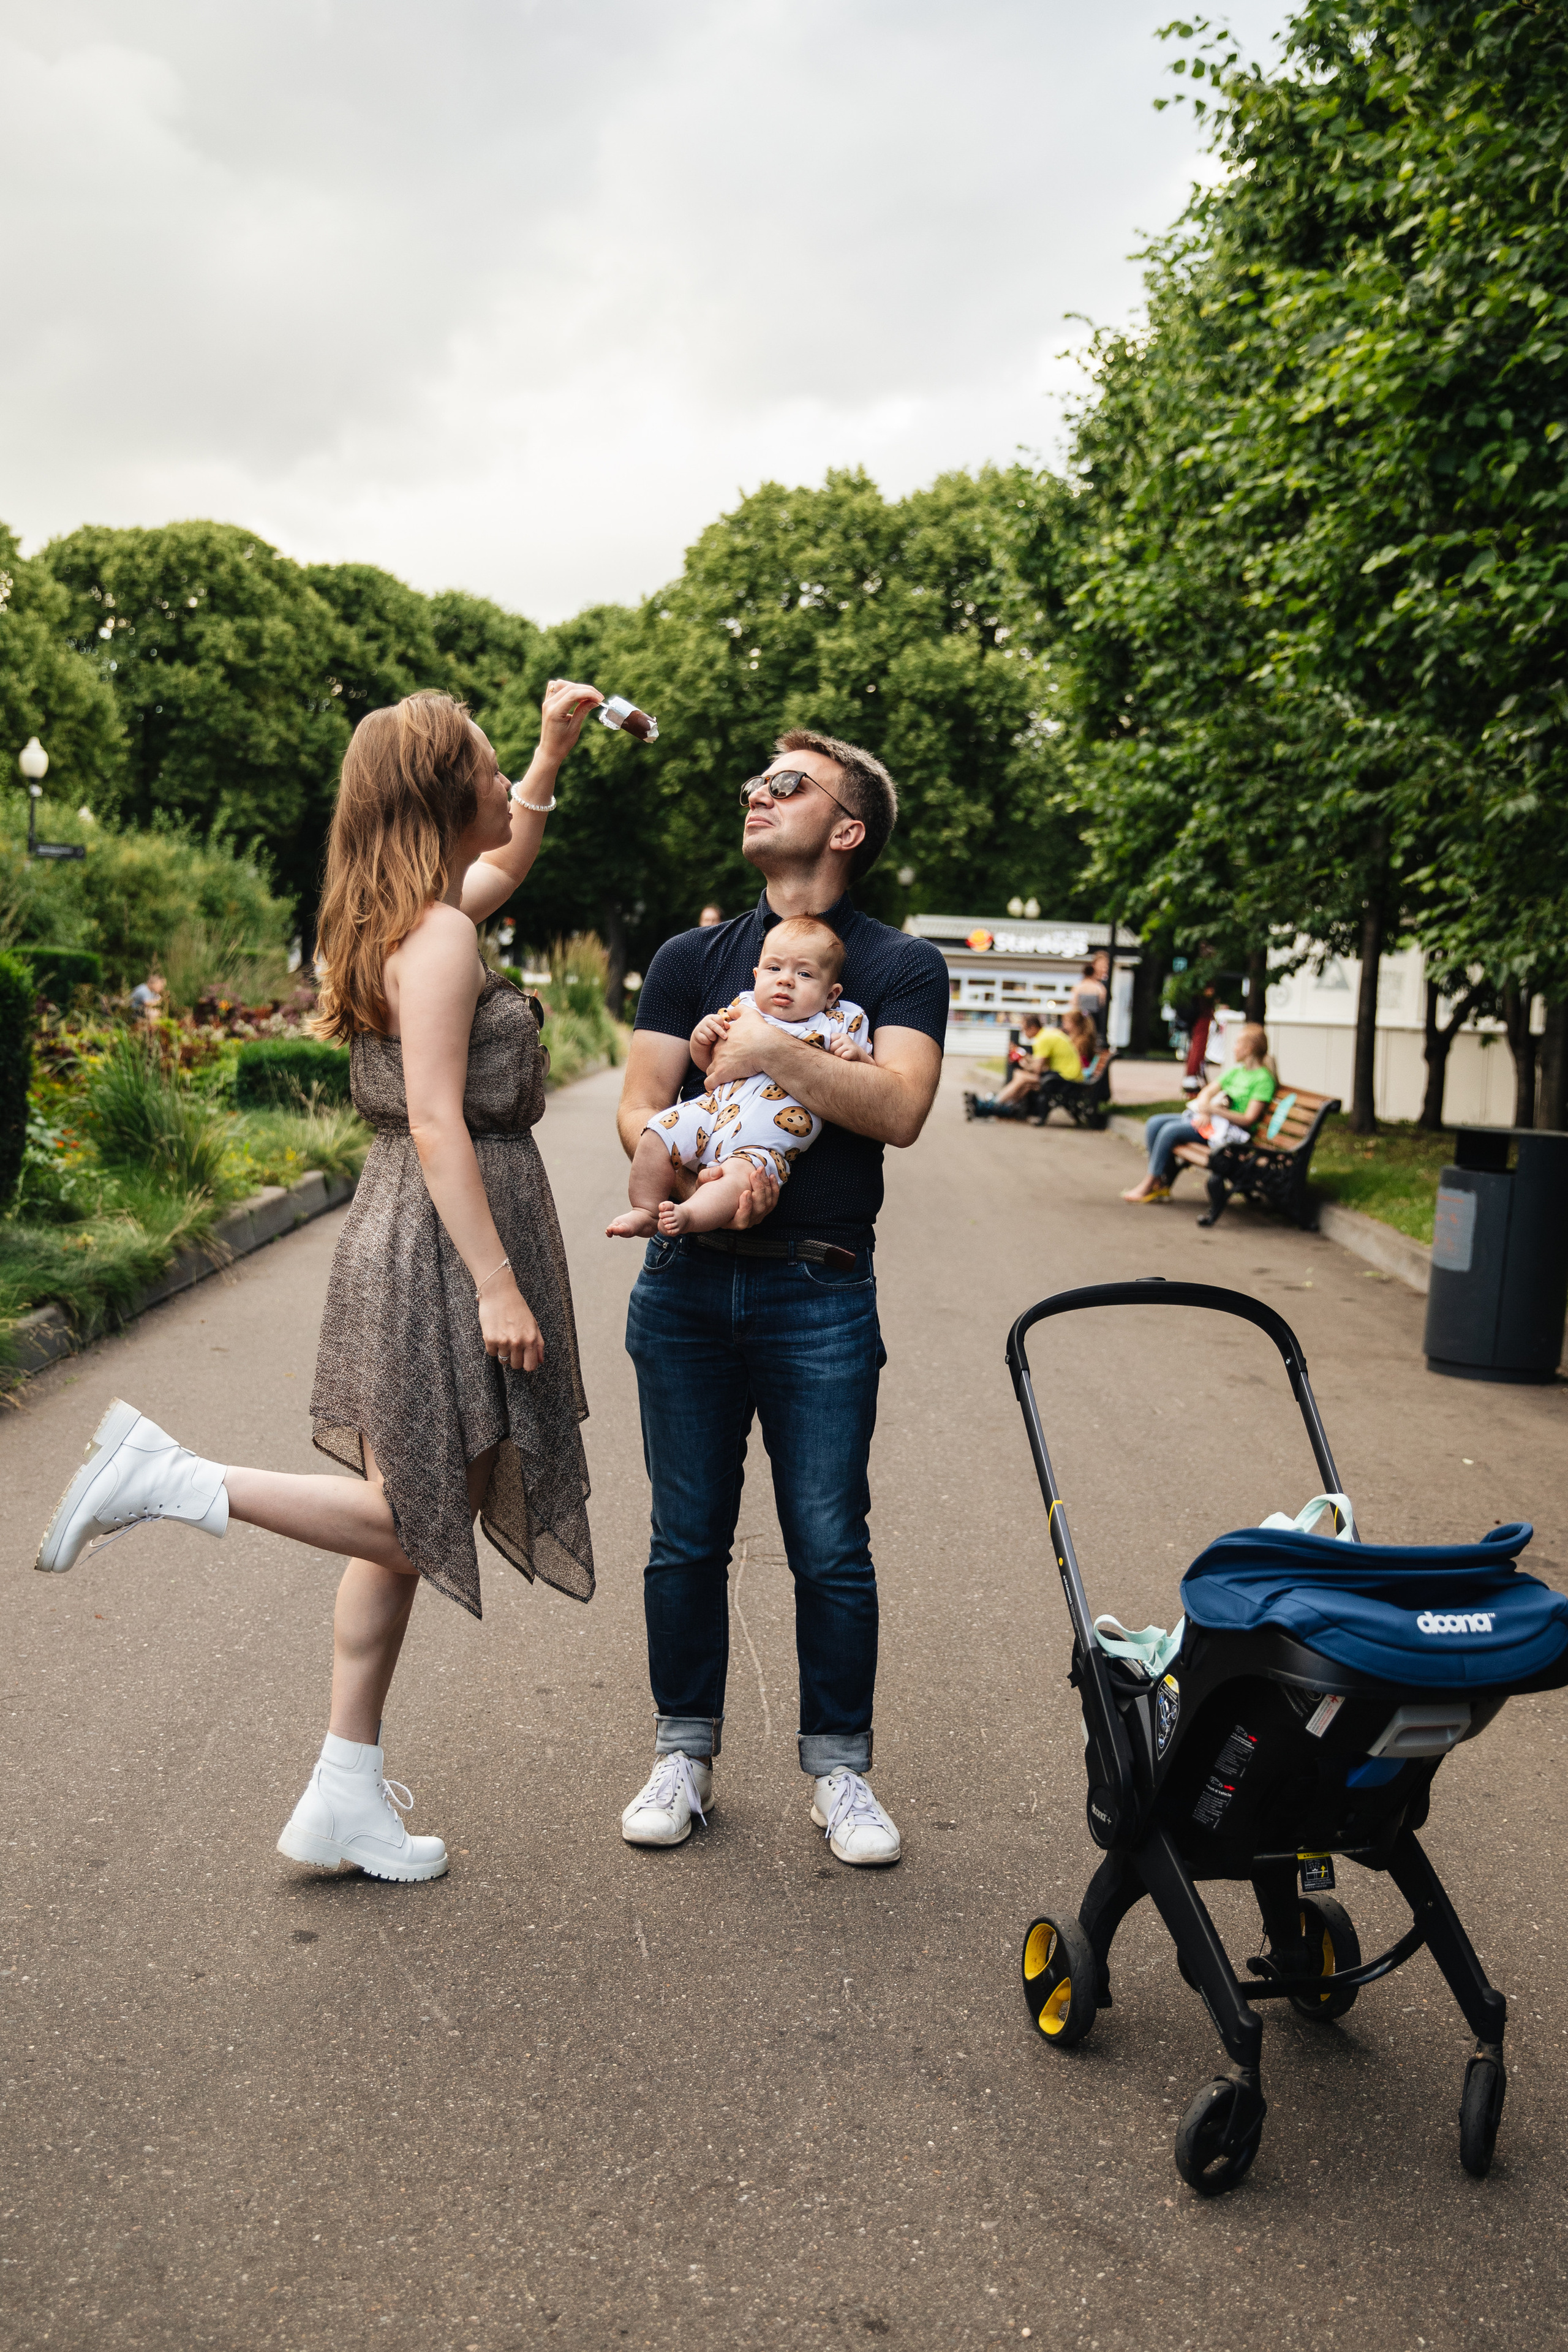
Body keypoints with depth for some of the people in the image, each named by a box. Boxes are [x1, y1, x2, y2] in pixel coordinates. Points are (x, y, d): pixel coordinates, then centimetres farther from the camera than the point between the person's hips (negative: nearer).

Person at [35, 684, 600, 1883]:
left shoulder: (410, 920, 12)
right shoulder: (440, 936, -16)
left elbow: (510, 856, 33)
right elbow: (436, 1121, -22)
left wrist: (556, 751, 24)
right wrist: (497, 1285, -23)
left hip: (407, 1233, 10)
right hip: (445, 1242, -10)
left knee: (412, 1520, 12)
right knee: (423, 1515, 2)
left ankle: (347, 1796, 20)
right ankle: (172, 1478, -1)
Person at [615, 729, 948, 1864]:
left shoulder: (902, 966, 4)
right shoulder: (692, 958, 13)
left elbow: (900, 1108, -11)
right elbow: (639, 1109, 4)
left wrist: (772, 1053, -14)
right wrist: (698, 1169, -15)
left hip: (819, 1292, -2)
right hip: (687, 1281, 3)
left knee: (830, 1544, 1)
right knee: (688, 1538, 9)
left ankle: (838, 1767, 18)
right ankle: (685, 1752, 24)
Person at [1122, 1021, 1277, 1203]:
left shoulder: (1263, 1079, -10)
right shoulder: (1236, 1070, 16)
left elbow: (1249, 1119, -17)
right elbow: (1207, 1092, 12)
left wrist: (1214, 1110, -23)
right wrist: (1204, 1112, -10)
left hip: (1231, 1129, -9)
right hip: (1209, 1119, 9)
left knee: (1171, 1130, -25)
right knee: (1154, 1123, -5)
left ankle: (1148, 1186, -15)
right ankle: (1162, 1184, -7)